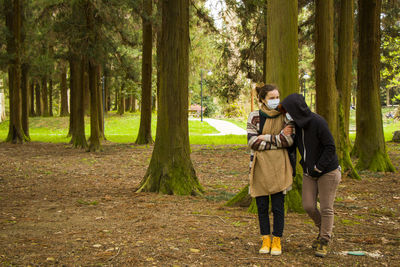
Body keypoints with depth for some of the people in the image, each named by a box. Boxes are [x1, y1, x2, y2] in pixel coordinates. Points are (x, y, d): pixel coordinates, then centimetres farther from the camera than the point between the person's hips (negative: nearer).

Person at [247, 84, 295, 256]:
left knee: (278, 207, 1)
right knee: (262, 206, 7)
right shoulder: (254, 117, 1)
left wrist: (265, 138, -14)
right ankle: (266, 240, 19)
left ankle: (277, 241, 14)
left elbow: (290, 140, -12)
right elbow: (252, 142, -10)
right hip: (259, 167, 1)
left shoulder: (285, 116, 1)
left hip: (278, 168, -1)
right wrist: (279, 138, -12)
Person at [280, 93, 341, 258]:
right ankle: (325, 231, 29)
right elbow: (293, 145, 12)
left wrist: (318, 168, -19)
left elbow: (330, 147, -19)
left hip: (327, 171, -6)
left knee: (326, 207, 0)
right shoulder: (296, 123, -3)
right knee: (308, 206, 3)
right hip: (309, 172, 6)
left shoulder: (318, 122, -23)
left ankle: (324, 241, 15)